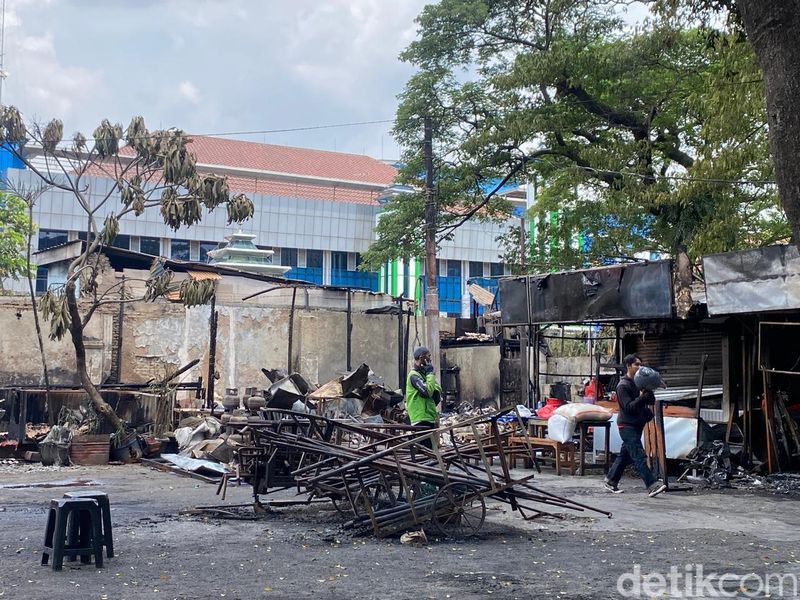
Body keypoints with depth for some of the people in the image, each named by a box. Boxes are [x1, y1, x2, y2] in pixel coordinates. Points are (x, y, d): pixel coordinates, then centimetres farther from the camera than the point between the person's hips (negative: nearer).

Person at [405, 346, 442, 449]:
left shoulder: (424, 374, 19)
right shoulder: (414, 375, -9)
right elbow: (427, 391, -22)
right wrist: (430, 373, -12)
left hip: (430, 418, 10)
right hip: (421, 419, -10)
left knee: (431, 448, 11)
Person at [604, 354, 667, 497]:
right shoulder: (623, 386, -11)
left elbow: (651, 400, 11)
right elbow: (628, 407, -17)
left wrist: (648, 392, -9)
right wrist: (641, 397, -31)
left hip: (637, 425, 9)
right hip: (627, 425, -9)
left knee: (625, 455, 12)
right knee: (638, 456, -13)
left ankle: (611, 481, 22)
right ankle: (652, 486, -19)